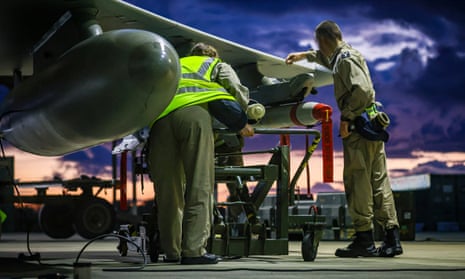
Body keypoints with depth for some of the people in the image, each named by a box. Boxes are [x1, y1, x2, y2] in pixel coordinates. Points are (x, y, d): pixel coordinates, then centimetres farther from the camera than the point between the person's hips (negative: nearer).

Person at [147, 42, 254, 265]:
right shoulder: (217, 64, 33)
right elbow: (237, 90, 16)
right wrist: (241, 122, 25)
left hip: (160, 116, 4)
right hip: (194, 112, -4)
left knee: (167, 188, 7)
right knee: (199, 186, -6)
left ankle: (171, 252, 10)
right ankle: (193, 250, -14)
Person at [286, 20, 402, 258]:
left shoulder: (346, 59, -9)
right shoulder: (343, 56, 21)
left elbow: (362, 90, -23)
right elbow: (326, 57, 45)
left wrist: (346, 118, -18)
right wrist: (304, 55, 48)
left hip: (360, 125, -9)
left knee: (357, 181, -7)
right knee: (378, 181, 7)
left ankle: (364, 239, -6)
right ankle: (391, 238, 7)